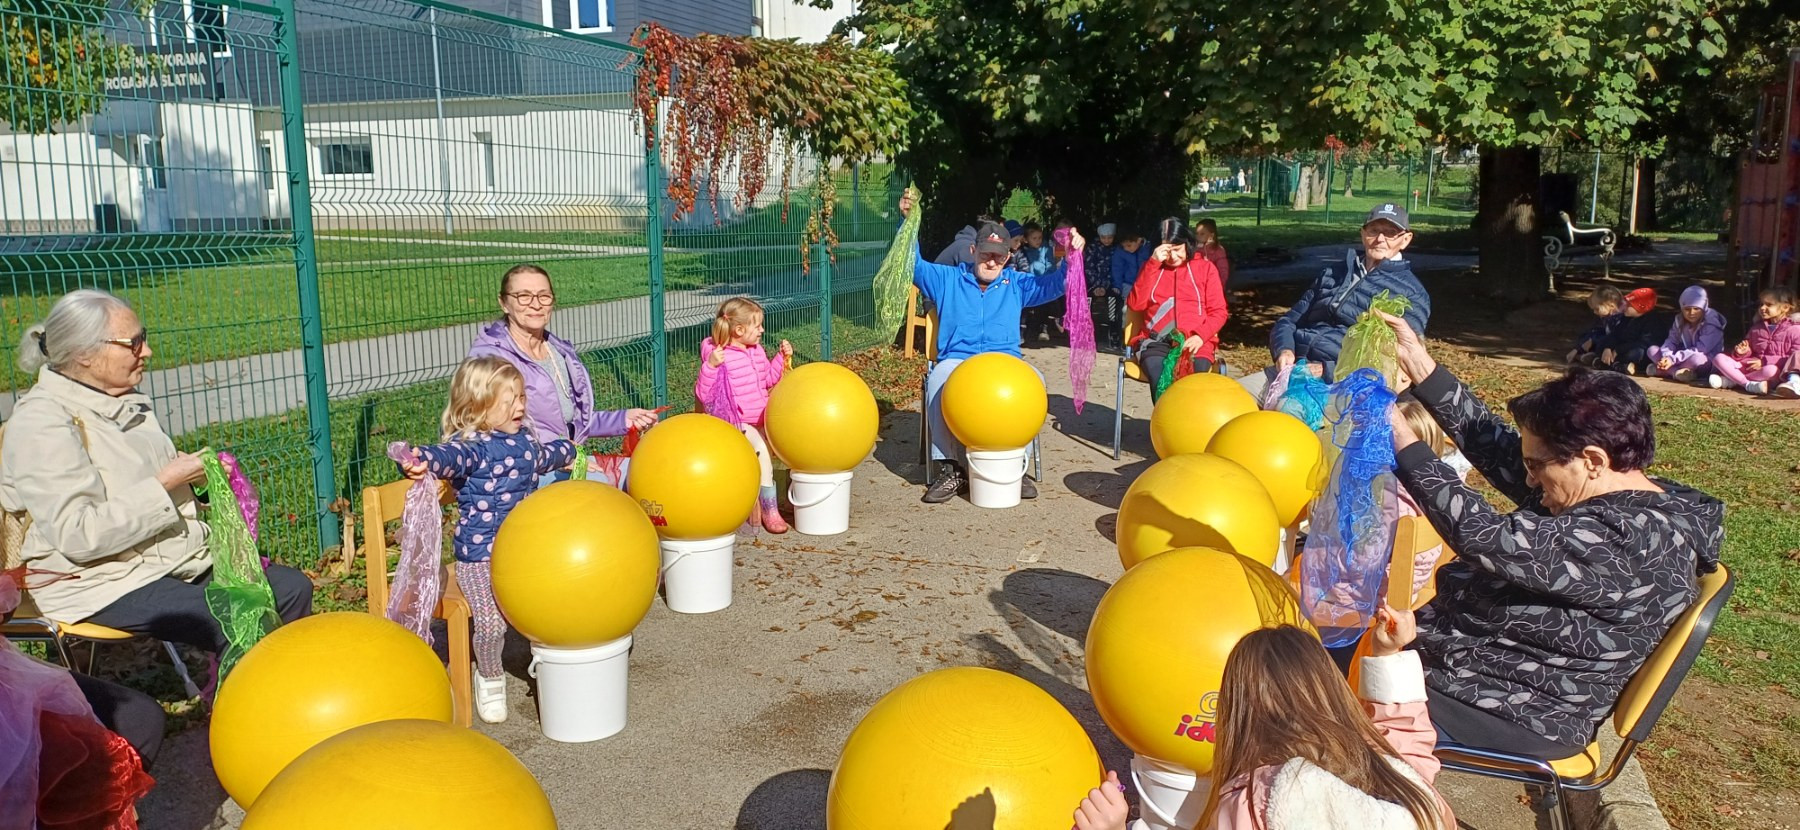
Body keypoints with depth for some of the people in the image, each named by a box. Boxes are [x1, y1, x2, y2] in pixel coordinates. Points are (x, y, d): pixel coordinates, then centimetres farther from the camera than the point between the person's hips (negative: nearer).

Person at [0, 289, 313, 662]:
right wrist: (164, 484, -22)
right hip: (101, 583, -8)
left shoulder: (128, 401, 10)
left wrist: (194, 474, 6)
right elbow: (77, 536, -25)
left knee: (293, 588, -4)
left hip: (180, 560, 9)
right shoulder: (40, 424, -16)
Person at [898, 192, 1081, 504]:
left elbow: (1054, 284, 8)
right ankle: (950, 468, -31)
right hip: (956, 360, -1)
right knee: (938, 379, -37)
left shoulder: (1016, 284, 19)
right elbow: (914, 265, 6)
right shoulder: (948, 280, 16)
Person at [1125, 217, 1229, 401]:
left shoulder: (1205, 268, 14)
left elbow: (1218, 311, 10)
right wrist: (1153, 264, -5)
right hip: (1156, 342, 1)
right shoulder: (1152, 268, 18)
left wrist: (1200, 336, -10)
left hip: (1194, 342, 0)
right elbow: (1135, 304, 1)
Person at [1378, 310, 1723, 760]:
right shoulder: (1626, 493, 2)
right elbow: (1502, 451, 3)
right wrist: (1419, 365, 0)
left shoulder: (1624, 540, -27)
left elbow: (1487, 536, -34)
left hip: (1519, 715, -10)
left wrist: (1400, 439, -28)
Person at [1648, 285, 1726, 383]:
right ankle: (1676, 372, -30)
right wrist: (1667, 357, -27)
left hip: (1707, 364, -6)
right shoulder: (1679, 321, 1)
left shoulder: (1711, 324, -18)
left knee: (1696, 358, -41)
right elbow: (1671, 341, -4)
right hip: (1684, 359, 6)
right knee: (1652, 350, -10)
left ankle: (1663, 371, -26)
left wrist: (1673, 359, -32)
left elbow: (1700, 350, -25)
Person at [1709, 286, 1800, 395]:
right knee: (1719, 358, -12)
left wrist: (1764, 361, -17)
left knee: (1770, 370, -43)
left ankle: (1730, 381, -28)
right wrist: (1742, 352, -1)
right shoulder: (1756, 328, 16)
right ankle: (1748, 384, -28)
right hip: (1750, 366, 6)